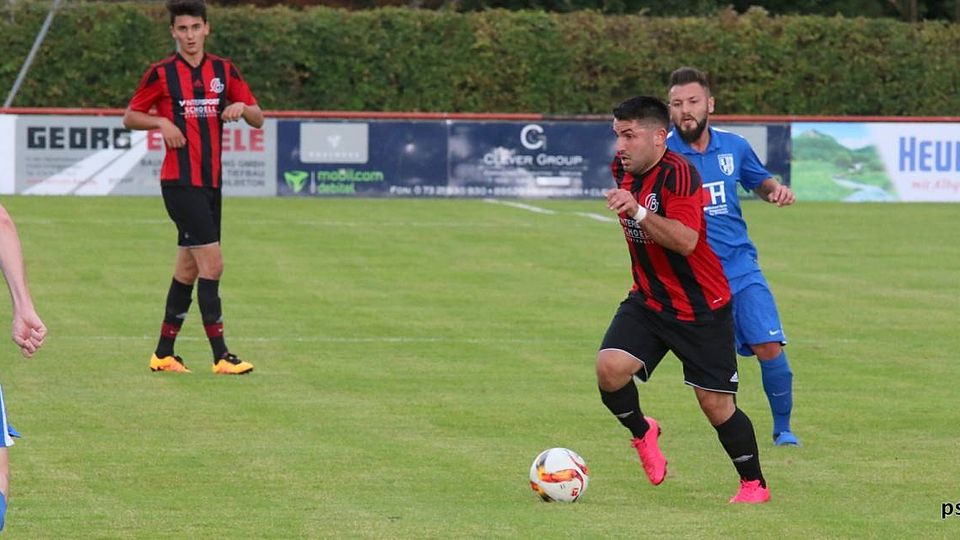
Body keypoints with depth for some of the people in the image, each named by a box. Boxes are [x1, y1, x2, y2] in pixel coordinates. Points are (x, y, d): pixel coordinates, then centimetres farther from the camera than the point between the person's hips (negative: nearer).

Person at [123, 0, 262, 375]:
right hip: (180, 182, -6)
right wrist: (161, 122, -13)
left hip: (210, 182, 6)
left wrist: (242, 107, -11)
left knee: (188, 269, 11)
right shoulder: (161, 74, -3)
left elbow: (258, 119, 11)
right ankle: (221, 356, -15)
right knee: (211, 263, -14)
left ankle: (164, 353, 20)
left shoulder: (223, 71, 9)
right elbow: (130, 118, 6)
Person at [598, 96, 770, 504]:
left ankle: (754, 484, 20)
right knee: (609, 368, -19)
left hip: (701, 309, -6)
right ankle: (641, 432, 10)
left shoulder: (678, 173, -23)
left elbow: (686, 241, -36)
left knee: (716, 404, 0)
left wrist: (637, 212, -44)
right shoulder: (622, 169, 1)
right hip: (647, 302, 6)